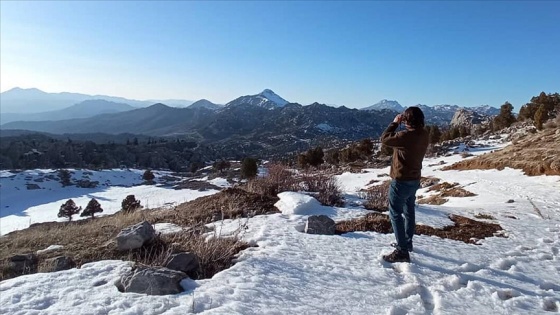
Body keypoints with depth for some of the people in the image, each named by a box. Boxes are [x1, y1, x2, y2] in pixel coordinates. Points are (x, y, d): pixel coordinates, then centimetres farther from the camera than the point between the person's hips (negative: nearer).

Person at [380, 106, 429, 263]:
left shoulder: (406, 135, -27)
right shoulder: (424, 135, 0)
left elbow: (385, 139, -14)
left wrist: (395, 123, -3)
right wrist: (402, 124, 5)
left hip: (401, 181, -9)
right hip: (414, 179, 9)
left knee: (395, 214, -1)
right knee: (409, 212, 21)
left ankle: (402, 251, 0)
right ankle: (407, 243, 36)